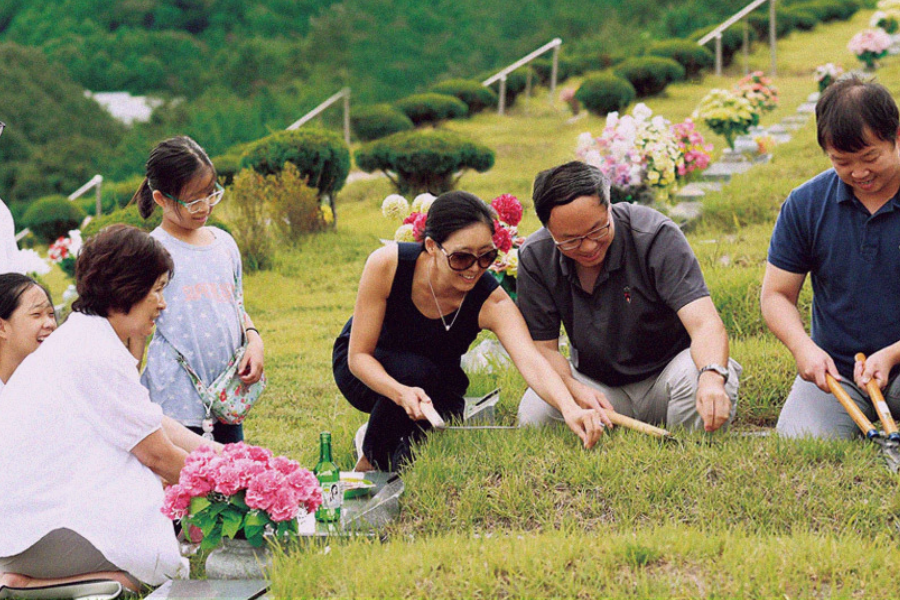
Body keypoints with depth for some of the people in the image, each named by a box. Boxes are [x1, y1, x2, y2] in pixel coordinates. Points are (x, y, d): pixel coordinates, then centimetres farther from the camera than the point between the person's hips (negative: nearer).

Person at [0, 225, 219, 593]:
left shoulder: (81, 336, 14)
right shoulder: (100, 356, -17)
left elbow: (156, 424, 17)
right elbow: (157, 453, -10)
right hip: (36, 529, -10)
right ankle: (30, 582, -12)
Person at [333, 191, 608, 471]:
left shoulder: (492, 301, -28)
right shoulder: (387, 264, -31)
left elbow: (530, 361, -44)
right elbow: (359, 355, -26)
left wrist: (570, 409, -65)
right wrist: (402, 393, -46)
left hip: (436, 384, 1)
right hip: (366, 371, -1)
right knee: (416, 371, -35)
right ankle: (371, 458, -8)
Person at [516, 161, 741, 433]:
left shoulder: (656, 235, -22)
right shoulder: (535, 257, -11)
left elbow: (705, 323, -31)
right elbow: (543, 347, -4)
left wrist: (711, 377, -53)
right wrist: (575, 390, -27)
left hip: (666, 374, -2)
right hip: (596, 386, 3)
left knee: (697, 377, -37)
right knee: (533, 413, -27)